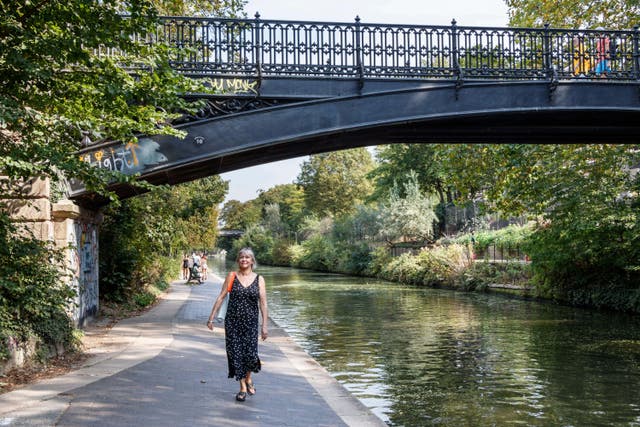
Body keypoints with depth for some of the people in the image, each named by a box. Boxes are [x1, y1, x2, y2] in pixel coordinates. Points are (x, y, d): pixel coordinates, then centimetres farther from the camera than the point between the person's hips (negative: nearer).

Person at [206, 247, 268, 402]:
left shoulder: (259, 279, 2)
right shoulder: (231, 277, 2)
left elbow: (263, 303, 0)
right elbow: (221, 297, 4)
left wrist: (264, 325, -4)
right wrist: (212, 317, 0)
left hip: (250, 323, 0)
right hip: (232, 321, 1)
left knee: (250, 353, -9)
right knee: (236, 353, 0)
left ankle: (248, 379, 22)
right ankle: (243, 387, 14)